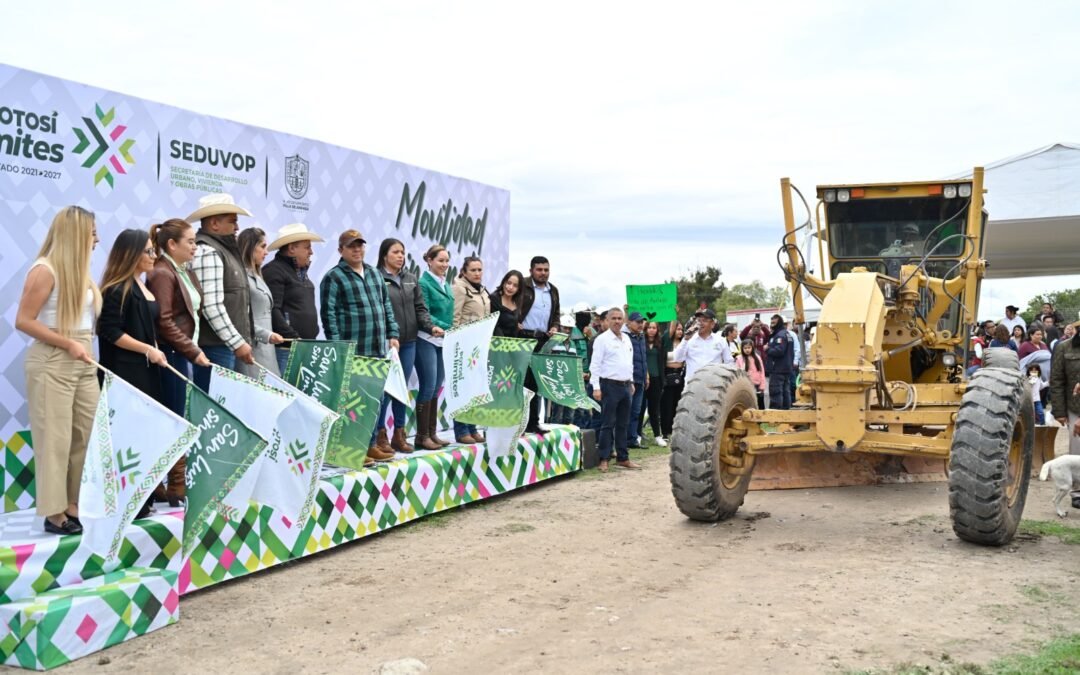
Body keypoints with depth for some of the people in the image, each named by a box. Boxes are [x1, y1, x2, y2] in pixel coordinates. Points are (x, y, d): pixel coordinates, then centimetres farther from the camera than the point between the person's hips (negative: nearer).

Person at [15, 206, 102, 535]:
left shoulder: (80, 271, 10)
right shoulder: (45, 270, -10)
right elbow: (23, 321, -13)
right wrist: (68, 344, -16)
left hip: (84, 363, 7)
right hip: (52, 363, -7)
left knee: (86, 436, 7)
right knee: (55, 439, -1)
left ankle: (76, 504, 16)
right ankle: (55, 513, 8)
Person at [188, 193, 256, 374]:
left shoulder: (222, 250, 18)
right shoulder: (207, 252, -12)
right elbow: (211, 306, -20)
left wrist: (242, 340, 19)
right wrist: (238, 343, -18)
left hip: (227, 345, 9)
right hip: (216, 346, -9)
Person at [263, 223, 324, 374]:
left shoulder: (300, 271, 21)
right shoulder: (274, 271, -7)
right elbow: (273, 310, -17)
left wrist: (311, 338, 17)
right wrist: (293, 338, -21)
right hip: (285, 348, -9)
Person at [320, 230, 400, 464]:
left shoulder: (374, 273, 17)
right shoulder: (333, 278, -3)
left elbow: (386, 306, 22)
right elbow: (328, 313, -8)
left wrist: (392, 334, 14)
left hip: (379, 349, 6)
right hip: (352, 352, -6)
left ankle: (373, 443, 17)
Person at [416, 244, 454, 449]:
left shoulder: (446, 285, 14)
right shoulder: (424, 283, -9)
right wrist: (446, 328, -22)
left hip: (444, 341, 7)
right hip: (427, 340, -7)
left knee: (437, 387, 10)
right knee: (428, 387, -6)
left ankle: (432, 433, 16)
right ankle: (422, 435, 2)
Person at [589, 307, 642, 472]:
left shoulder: (626, 338, 13)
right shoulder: (602, 339, -8)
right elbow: (595, 364, -12)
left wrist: (631, 382, 17)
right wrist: (596, 387, -17)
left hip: (625, 385, 7)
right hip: (610, 385, -7)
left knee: (623, 424, 11)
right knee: (608, 424, -4)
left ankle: (623, 458, 18)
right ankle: (604, 459, 2)